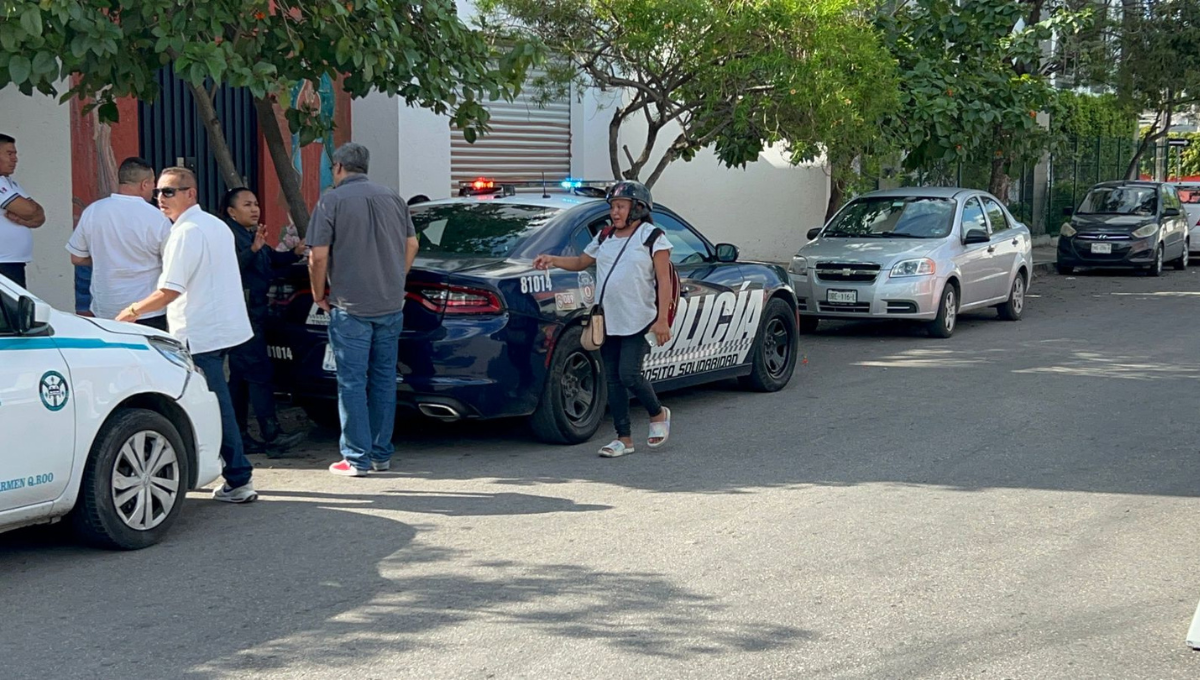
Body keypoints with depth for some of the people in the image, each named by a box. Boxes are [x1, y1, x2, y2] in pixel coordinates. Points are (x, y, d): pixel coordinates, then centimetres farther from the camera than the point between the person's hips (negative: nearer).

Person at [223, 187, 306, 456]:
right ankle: (273, 436, -17)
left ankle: (239, 436, 15)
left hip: (254, 312, 10)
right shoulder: (228, 235, -10)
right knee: (258, 373, -14)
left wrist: (295, 253, 9)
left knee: (241, 377, 11)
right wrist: (253, 249, -36)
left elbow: (272, 259, 27)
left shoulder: (252, 235, 19)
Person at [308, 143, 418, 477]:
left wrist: (319, 295, 3)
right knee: (384, 380, 11)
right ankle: (381, 455, 17)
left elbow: (318, 256, -11)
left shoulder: (332, 201, -7)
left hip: (350, 307, -5)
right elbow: (411, 244, 14)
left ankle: (357, 458, 2)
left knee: (352, 382, 1)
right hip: (391, 305, 5)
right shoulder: (393, 198, 9)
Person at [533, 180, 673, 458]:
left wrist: (662, 319, -15)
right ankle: (624, 439, 12)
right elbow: (580, 262, 25)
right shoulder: (605, 238, 14)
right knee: (612, 379, 5)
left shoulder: (652, 237, -3)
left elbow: (664, 281, -7)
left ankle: (658, 414, 14)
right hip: (608, 321, 6)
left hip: (639, 321, -6)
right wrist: (552, 260, 6)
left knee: (629, 374, -14)